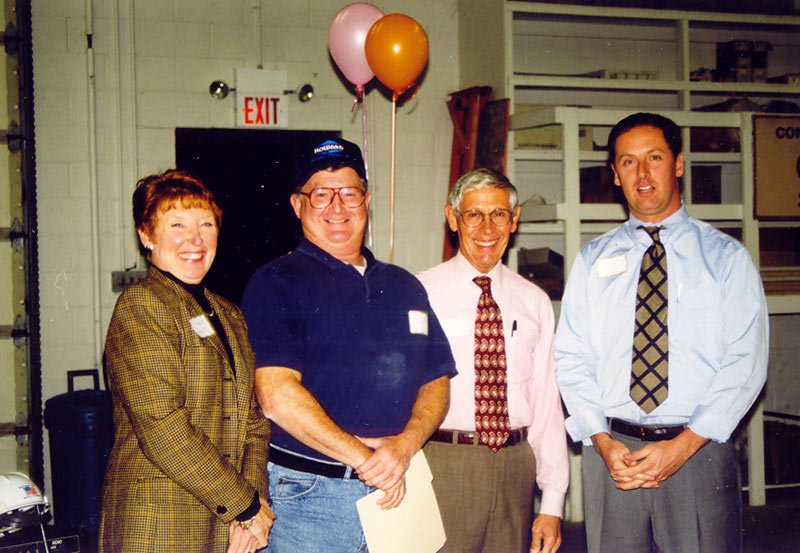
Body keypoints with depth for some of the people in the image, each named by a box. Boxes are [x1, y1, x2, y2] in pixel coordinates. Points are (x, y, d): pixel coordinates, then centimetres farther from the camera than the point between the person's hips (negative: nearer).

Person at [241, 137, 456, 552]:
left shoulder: (405, 287, 14)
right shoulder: (275, 283, -3)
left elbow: (437, 381, 9)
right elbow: (276, 395, -15)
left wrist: (405, 444, -11)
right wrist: (364, 459, -15)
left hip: (397, 497, 4)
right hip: (306, 497, -4)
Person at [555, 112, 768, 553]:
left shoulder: (726, 257, 3)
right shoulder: (592, 260, 10)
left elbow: (745, 363, -4)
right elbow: (571, 358, 5)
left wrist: (685, 445, -14)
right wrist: (602, 442, -9)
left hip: (699, 450, -1)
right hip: (610, 450, 2)